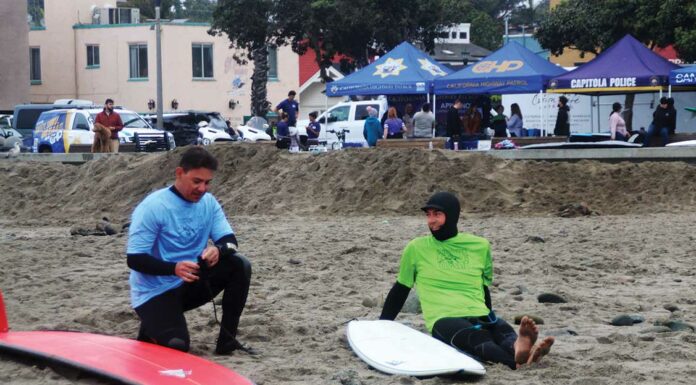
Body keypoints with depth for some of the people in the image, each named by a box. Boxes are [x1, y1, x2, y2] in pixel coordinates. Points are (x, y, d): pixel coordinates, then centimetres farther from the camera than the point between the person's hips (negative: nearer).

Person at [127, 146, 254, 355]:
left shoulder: (208, 202, -1)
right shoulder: (152, 207, -19)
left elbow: (230, 240, -3)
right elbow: (134, 259, -20)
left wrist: (218, 249, -29)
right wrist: (174, 268, -36)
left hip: (190, 284, 6)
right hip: (155, 291, -6)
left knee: (239, 265, -16)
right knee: (177, 346, -27)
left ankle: (227, 339, -9)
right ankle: (152, 326, 9)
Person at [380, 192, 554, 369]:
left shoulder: (480, 246, 17)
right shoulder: (416, 248, 12)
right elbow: (400, 290, 22)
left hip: (481, 317, 3)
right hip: (443, 320, -3)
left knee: (503, 330, -35)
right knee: (476, 338, -38)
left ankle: (518, 346, -69)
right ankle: (517, 360, -68)